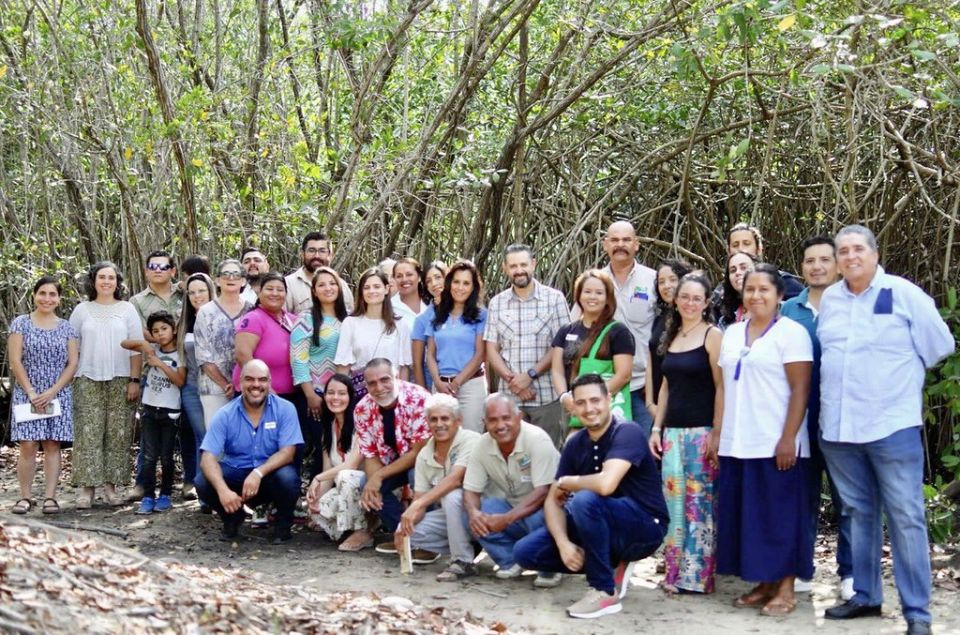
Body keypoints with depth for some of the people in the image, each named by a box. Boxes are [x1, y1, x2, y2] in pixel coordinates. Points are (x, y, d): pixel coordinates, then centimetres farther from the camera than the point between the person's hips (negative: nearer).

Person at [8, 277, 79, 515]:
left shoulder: (66, 327, 8)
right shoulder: (21, 323, 2)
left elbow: (73, 364, 2)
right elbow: (15, 361, -4)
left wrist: (51, 392, -9)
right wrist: (31, 392, -11)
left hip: (58, 395, 2)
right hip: (27, 394, -2)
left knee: (52, 444, 0)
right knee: (28, 445, -5)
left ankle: (50, 497, 1)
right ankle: (25, 497, 1)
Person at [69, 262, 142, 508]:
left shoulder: (127, 309, 7)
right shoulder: (82, 310, 9)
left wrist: (135, 380, -3)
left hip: (120, 380, 0)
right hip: (88, 380, 0)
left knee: (117, 434, -1)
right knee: (88, 433, -4)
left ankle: (111, 484, 6)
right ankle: (87, 487, -2)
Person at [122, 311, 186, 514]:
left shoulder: (180, 354, -3)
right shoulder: (152, 350, 6)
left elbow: (180, 381, -13)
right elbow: (124, 343, 8)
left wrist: (160, 363, -16)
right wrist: (142, 342, -10)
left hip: (170, 411, -2)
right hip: (149, 409, 2)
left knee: (166, 457, 5)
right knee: (149, 457, 1)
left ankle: (165, 495, 15)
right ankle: (148, 497, 2)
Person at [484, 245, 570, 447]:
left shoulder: (554, 298, 1)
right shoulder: (496, 303, 9)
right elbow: (491, 350, 8)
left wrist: (530, 375, -12)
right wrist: (512, 380, -8)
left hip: (547, 395, -2)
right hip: (510, 396, 2)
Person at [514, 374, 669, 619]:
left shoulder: (627, 433, -20)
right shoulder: (575, 444, 1)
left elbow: (606, 484, -36)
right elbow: (553, 500, 0)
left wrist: (566, 482, -16)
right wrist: (564, 543, -19)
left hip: (644, 528, -7)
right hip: (601, 528, 7)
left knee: (585, 500, -35)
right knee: (526, 552, -5)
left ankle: (605, 590, -18)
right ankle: (610, 567, 6)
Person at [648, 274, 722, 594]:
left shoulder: (712, 335, -5)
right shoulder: (672, 336, 14)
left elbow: (721, 387, -10)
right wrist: (657, 427, 12)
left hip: (702, 431, -6)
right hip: (673, 431, 6)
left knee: (700, 502, -3)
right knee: (674, 501, 7)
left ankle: (698, 575, 4)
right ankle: (675, 573, 14)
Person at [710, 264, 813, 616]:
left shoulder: (791, 332, -5)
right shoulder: (732, 333, 14)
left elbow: (800, 390, -10)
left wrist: (789, 438, -16)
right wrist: (717, 432, 11)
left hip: (776, 444, -6)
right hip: (736, 444, 6)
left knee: (779, 515, -1)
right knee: (745, 515, 8)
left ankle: (785, 589, 7)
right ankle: (763, 583, 18)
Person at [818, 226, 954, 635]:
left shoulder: (904, 294, -4)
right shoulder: (828, 299, 8)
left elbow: (939, 345, 3)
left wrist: (898, 374, 11)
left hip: (892, 425, -4)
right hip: (838, 427, 5)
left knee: (906, 518, -2)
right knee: (858, 514, 13)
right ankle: (865, 595, 24)